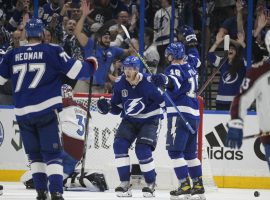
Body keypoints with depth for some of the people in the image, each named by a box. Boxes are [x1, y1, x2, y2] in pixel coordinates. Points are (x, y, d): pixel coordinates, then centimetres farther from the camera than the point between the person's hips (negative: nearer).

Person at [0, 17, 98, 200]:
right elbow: (75, 71, -6)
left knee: (35, 153, 18)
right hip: (46, 111, -3)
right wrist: (91, 65, 14)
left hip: (22, 113, 3)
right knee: (52, 154, -2)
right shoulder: (52, 51, -3)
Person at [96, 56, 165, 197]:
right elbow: (116, 107, 4)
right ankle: (125, 183, -9)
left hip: (149, 121, -5)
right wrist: (106, 107, -15)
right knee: (119, 144, -17)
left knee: (143, 150, -20)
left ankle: (151, 184, 0)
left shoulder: (148, 83, -21)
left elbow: (162, 100, -13)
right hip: (129, 121, 5)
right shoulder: (119, 83, -5)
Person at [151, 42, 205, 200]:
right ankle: (199, 187, 15)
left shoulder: (175, 69, -9)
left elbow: (176, 82, -31)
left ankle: (185, 186, -18)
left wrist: (165, 80, -51)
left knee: (175, 150, -10)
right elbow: (194, 56, 39)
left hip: (180, 114, -9)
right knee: (190, 152, 15)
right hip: (194, 114, 9)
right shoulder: (190, 65, 16)